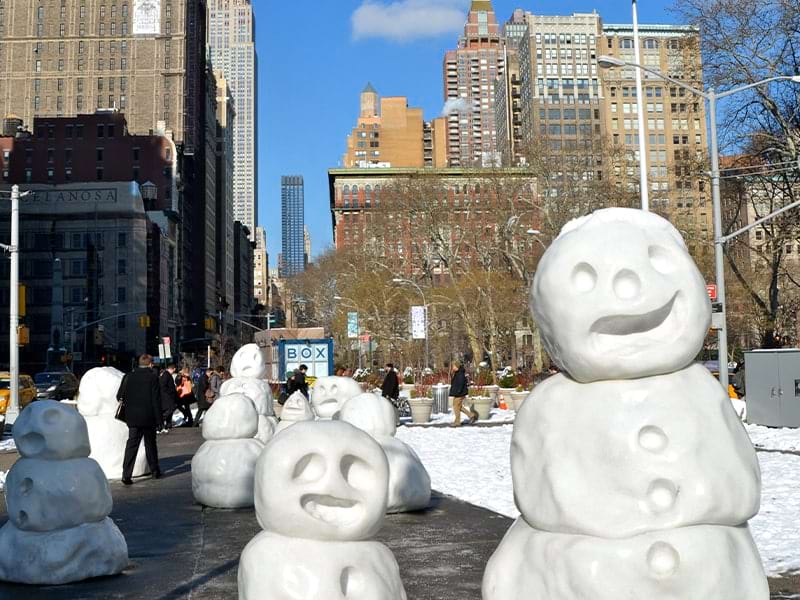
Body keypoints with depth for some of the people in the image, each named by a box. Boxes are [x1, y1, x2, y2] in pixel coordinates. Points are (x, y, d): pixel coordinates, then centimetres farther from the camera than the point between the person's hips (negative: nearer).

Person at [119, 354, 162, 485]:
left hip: (133, 418, 2)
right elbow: (156, 399, -9)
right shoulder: (153, 377, -8)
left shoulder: (129, 377, 1)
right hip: (149, 418, -2)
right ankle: (155, 471, 26)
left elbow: (120, 396, 3)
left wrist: (127, 402, 26)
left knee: (132, 445, 2)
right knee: (150, 444, 14)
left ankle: (126, 474, -9)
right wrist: (159, 419, -3)